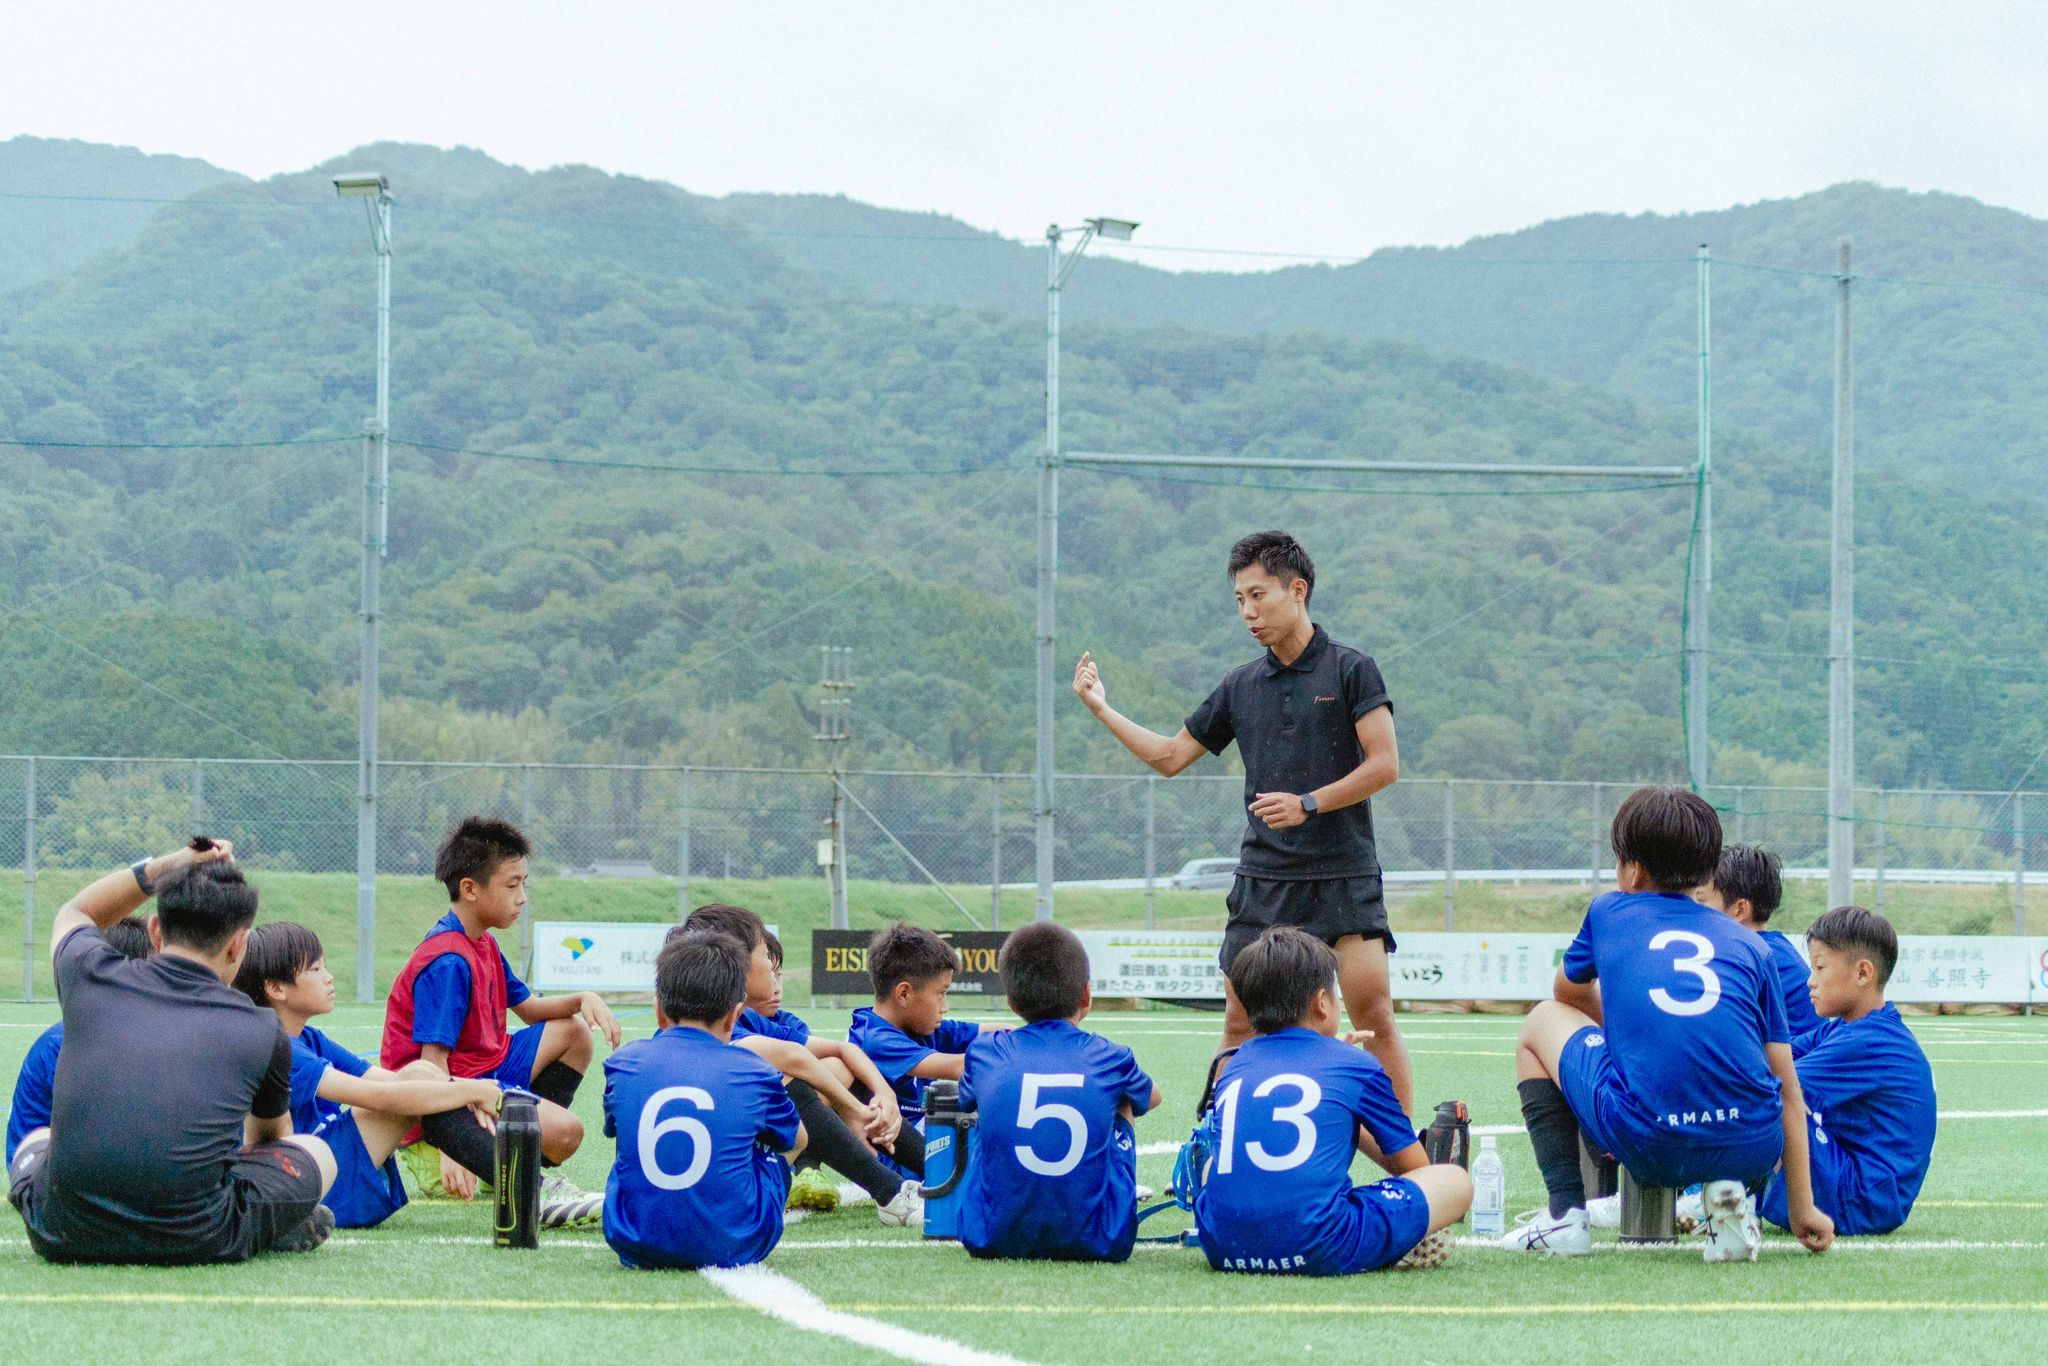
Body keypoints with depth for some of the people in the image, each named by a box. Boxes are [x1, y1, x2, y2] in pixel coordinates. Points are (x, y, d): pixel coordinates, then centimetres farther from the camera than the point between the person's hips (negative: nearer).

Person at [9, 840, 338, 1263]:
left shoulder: (91, 975, 3)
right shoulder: (262, 1031, 2)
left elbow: (72, 914, 32)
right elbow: (271, 1134, 26)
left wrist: (167, 865, 22)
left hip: (65, 1239, 1)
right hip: (195, 1244, -1)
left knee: (36, 1142, 38)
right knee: (316, 1152, 24)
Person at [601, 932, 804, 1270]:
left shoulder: (624, 1065, -1)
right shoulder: (754, 1074, -4)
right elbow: (796, 1140, 18)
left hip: (636, 1246, 2)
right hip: (732, 1248, -2)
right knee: (777, 1143, 27)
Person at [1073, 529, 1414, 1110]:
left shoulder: (1350, 670, -1)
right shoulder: (1241, 686, 13)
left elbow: (1384, 764, -8)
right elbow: (1170, 756, 21)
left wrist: (1308, 805, -16)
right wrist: (1101, 708, 14)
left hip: (1344, 876, -4)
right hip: (1263, 879, 4)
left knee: (1373, 1018, -10)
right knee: (1240, 1025, 0)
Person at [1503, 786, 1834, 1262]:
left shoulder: (1609, 913, 17)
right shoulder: (1750, 945, 19)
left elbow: (1570, 994, 39)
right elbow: (1788, 1092, 16)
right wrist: (1803, 1209, 21)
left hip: (1647, 1144, -2)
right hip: (1753, 1148, 2)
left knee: (1541, 1024, 26)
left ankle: (1566, 1213, 14)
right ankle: (1729, 1191, 7)